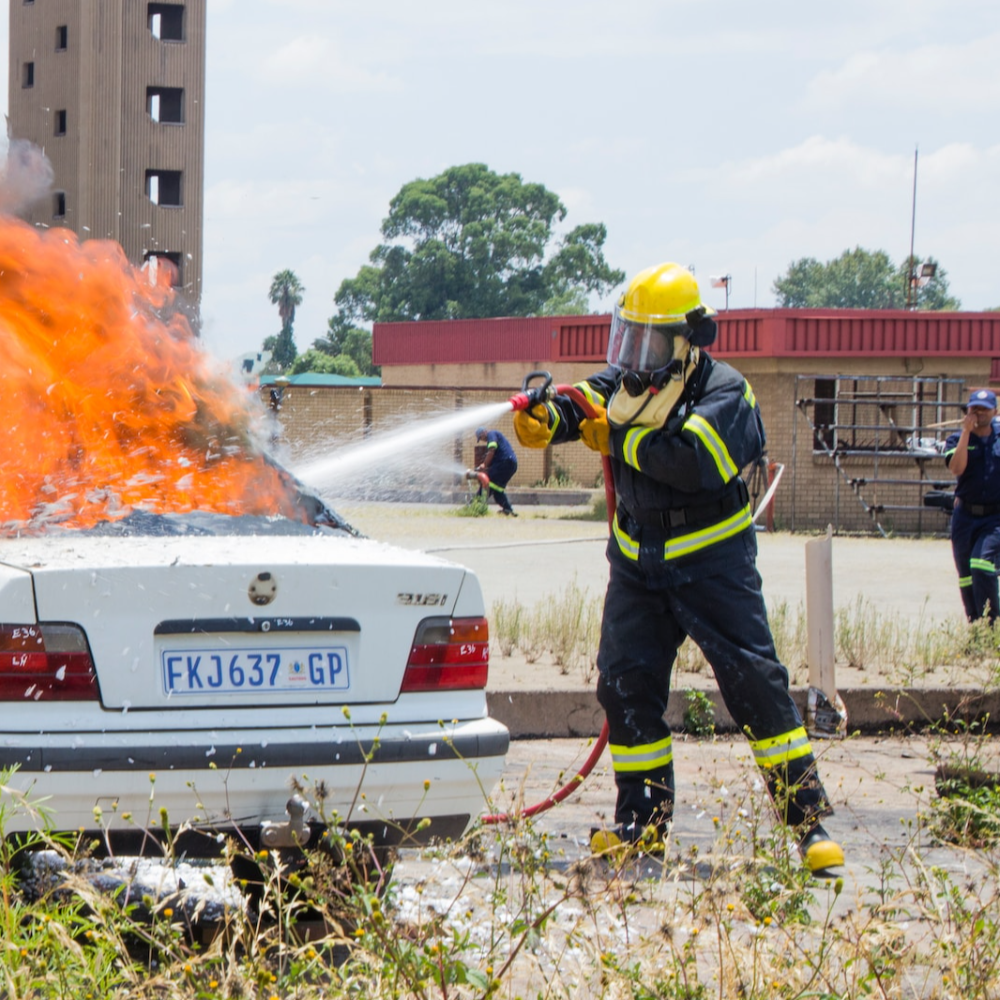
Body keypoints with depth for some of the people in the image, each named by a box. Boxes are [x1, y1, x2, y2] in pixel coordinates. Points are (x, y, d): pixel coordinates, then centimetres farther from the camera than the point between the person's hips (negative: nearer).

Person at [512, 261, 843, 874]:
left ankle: (809, 818, -8)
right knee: (626, 685, 2)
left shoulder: (725, 394, -14)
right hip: (638, 564, 6)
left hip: (712, 564, -5)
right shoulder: (629, 381, 6)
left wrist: (619, 439, -22)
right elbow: (584, 404, -9)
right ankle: (644, 820, 13)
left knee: (755, 681, -10)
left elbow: (693, 460, -30)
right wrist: (545, 420, -32)